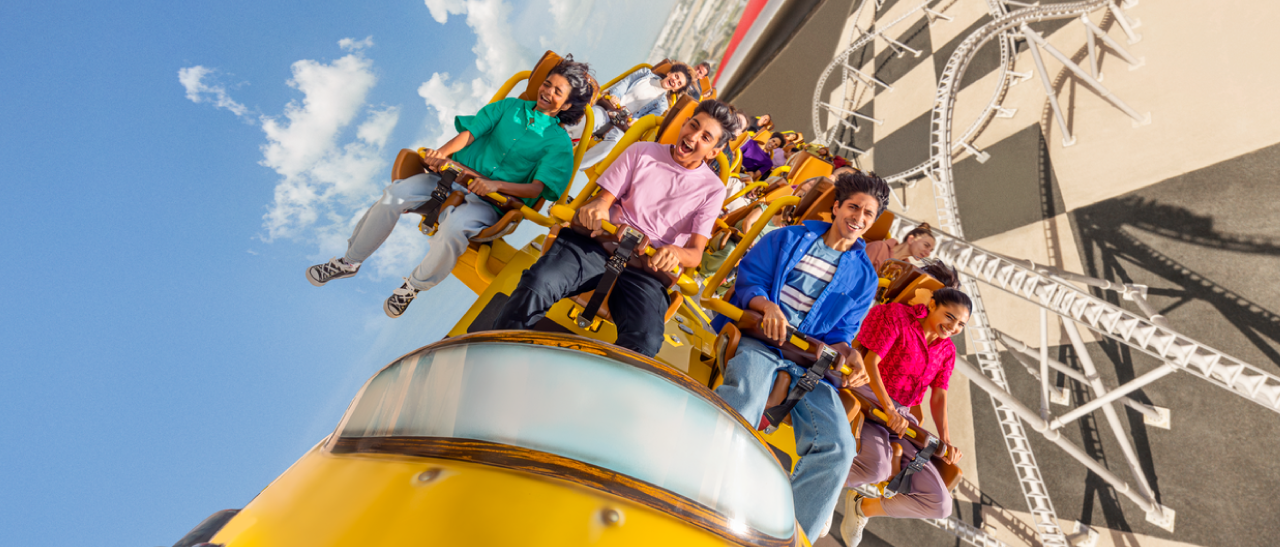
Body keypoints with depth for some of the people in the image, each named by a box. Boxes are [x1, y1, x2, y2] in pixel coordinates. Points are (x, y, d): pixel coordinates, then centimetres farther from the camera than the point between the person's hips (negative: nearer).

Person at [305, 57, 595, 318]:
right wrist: (443, 153, -14)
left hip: (489, 203, -4)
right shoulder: (510, 107, 13)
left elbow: (537, 188, -8)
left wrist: (495, 184, -21)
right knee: (395, 194, -17)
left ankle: (415, 285, -7)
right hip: (454, 176, 4)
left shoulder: (559, 141, 2)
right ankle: (350, 261, 4)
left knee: (454, 228, -35)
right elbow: (471, 132, 5)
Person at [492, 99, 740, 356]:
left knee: (645, 342, -31)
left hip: (647, 267, -1)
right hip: (599, 243, 1)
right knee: (539, 283, -28)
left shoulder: (712, 189, 11)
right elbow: (604, 198, 12)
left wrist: (675, 253, -23)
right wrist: (596, 207, -15)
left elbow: (695, 253, 3)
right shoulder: (641, 152, 15)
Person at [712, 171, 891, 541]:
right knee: (743, 402, -34)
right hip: (760, 337, -2)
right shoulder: (788, 238, 16)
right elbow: (748, 278, 7)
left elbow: (841, 334, 16)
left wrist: (849, 361, -7)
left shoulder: (863, 276, 20)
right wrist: (767, 305, -15)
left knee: (837, 447, -18)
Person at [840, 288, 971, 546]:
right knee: (878, 468, -38)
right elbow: (870, 361, -11)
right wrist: (889, 409, -20)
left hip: (902, 416, 7)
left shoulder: (946, 350, 16)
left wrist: (946, 441, -7)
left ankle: (863, 508, 17)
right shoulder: (898, 316, -2)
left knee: (940, 505, -3)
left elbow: (938, 397, 9)